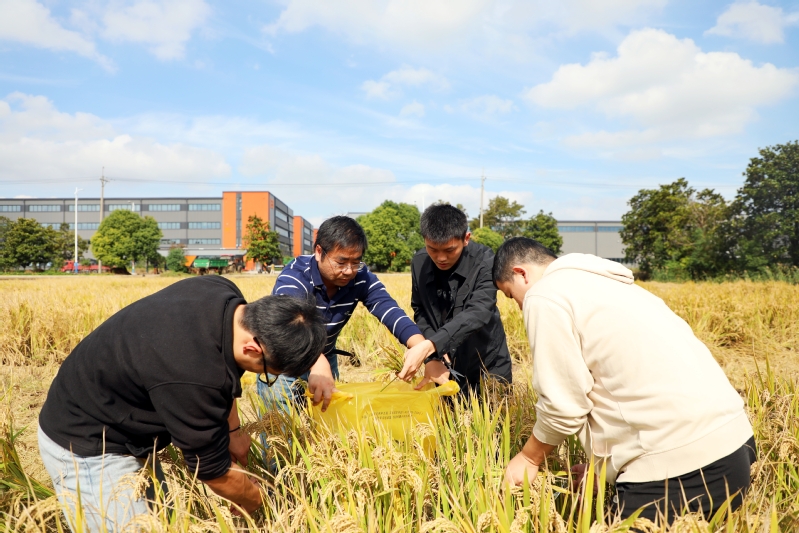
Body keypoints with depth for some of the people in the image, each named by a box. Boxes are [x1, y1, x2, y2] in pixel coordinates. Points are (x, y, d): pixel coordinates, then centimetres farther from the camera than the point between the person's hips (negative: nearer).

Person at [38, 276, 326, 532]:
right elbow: (214, 471, -21)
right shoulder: (193, 377, -38)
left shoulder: (224, 293, -14)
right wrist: (262, 504, -4)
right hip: (84, 445, -8)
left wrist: (232, 429, 7)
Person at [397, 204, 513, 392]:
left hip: (487, 368, -3)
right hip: (445, 369, 3)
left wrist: (430, 345, -46)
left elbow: (477, 313, -33)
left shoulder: (484, 261, -20)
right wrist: (431, 357, -17)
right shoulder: (419, 262, -7)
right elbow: (420, 312, 0)